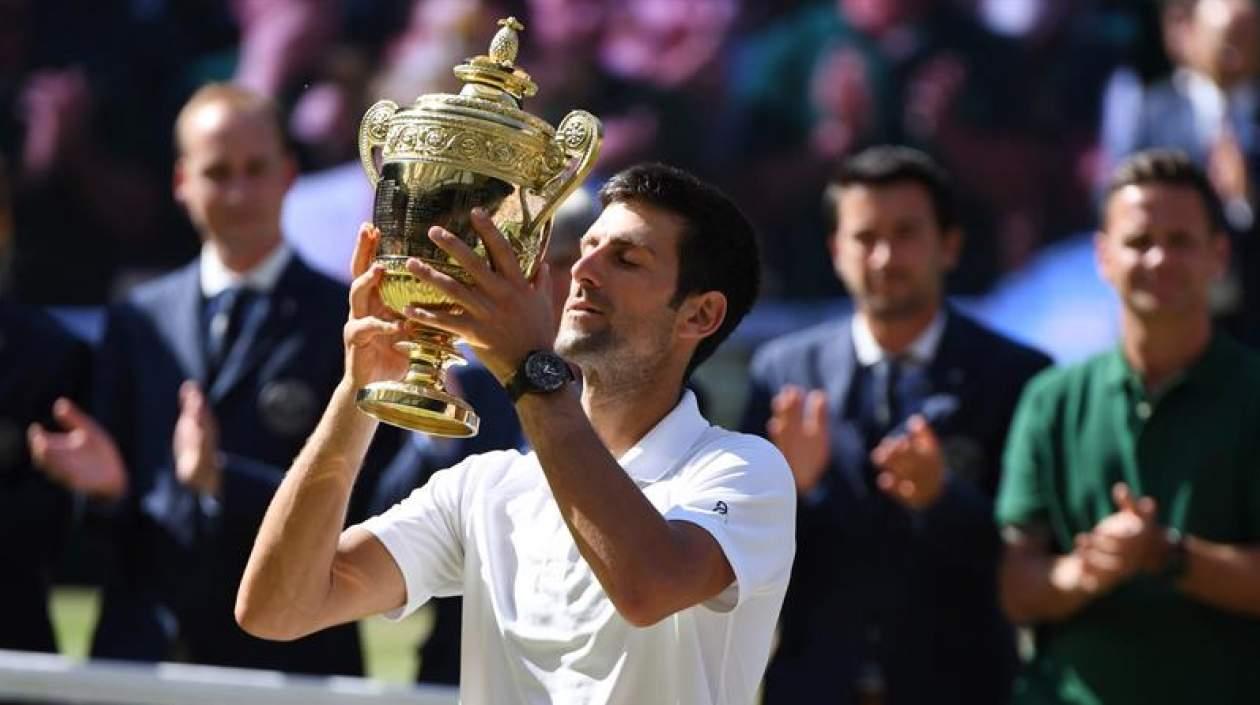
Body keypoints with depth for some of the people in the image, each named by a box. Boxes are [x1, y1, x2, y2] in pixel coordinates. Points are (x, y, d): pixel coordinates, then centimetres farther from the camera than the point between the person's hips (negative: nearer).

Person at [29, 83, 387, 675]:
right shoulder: (138, 322, 11)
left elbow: (361, 503, -9)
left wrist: (223, 478, -19)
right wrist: (109, 481, -10)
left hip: (293, 662, -3)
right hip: (144, 651, 3)